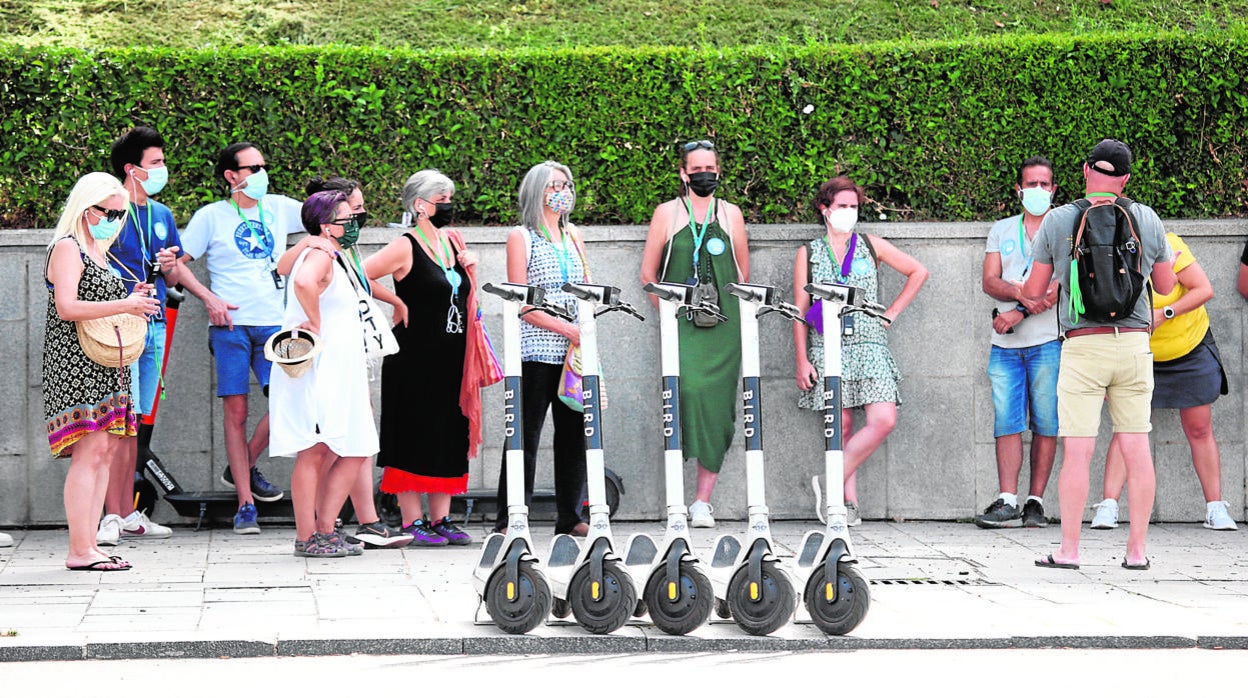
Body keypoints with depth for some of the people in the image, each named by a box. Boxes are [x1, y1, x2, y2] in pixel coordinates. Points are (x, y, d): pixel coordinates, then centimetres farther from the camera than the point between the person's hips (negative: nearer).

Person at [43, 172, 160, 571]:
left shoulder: (97, 250, 20)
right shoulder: (67, 247, -9)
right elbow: (67, 307, -21)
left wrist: (132, 301, 9)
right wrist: (123, 305, -22)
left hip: (104, 366, 10)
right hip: (74, 362, -10)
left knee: (108, 451, 5)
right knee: (90, 451, -14)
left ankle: (89, 545, 7)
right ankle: (80, 550, -14)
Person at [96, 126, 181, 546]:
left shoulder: (162, 215, 16)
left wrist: (169, 266, 1)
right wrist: (124, 296, -19)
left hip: (154, 326, 7)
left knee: (135, 421, 10)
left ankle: (128, 515, 15)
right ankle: (112, 516, -12)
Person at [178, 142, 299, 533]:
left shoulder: (278, 208, 12)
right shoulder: (211, 217, 3)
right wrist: (210, 299, -8)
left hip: (274, 324, 3)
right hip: (230, 325, -3)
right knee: (236, 411, -4)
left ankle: (243, 469, 14)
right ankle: (245, 504, 2)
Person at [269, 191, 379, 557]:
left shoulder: (338, 259, 20)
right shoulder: (320, 255, -12)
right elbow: (303, 282, -36)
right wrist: (315, 325, -23)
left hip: (339, 373, 10)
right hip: (316, 372, -10)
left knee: (355, 452, 8)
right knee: (315, 453, -8)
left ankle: (325, 530, 11)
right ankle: (306, 538, -5)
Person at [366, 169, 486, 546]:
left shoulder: (454, 241, 12)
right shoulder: (406, 247, -9)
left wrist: (472, 266, 7)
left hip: (452, 359, 7)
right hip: (414, 359, -7)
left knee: (449, 438, 8)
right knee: (413, 438, -3)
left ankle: (441, 519, 13)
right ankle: (413, 521, 1)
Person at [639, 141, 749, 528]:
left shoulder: (731, 214, 14)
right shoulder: (667, 213, 8)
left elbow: (743, 272, 21)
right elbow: (648, 273, 9)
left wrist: (735, 311, 10)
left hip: (724, 324, 2)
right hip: (681, 323, -2)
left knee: (717, 404, -3)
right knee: (689, 388, -23)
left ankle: (702, 500, 2)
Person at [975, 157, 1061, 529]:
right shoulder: (1001, 230, 18)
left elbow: (1063, 286, -5)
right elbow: (990, 282, 6)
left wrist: (1019, 313, -12)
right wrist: (1020, 294, -14)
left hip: (1048, 341, -3)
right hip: (1005, 345, 3)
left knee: (1046, 424, -2)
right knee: (1007, 422, -4)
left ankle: (1035, 502, 1)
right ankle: (1007, 502, -6)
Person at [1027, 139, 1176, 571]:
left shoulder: (1057, 221, 0)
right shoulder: (1147, 220, 4)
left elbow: (1034, 290, 7)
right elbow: (1166, 286, 16)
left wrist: (1020, 291, 30)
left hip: (1083, 345, -2)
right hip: (1134, 342, 2)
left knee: (1077, 451, -2)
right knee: (1136, 449, 5)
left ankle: (1069, 551, -2)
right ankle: (1137, 549, 7)